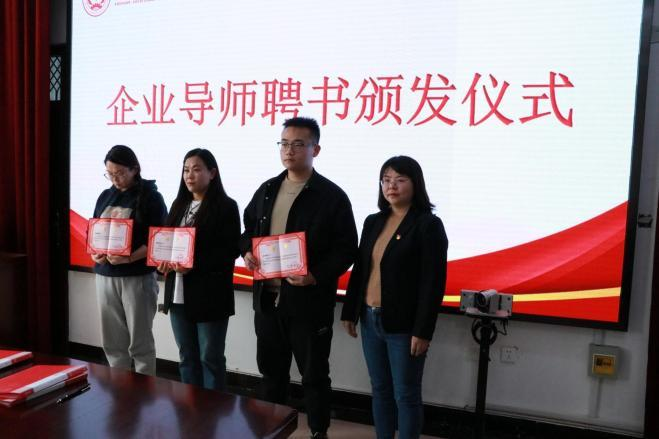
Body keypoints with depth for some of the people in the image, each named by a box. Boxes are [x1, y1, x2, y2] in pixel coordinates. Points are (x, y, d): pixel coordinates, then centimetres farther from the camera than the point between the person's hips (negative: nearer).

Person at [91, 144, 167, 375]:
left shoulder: (150, 197, -4)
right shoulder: (105, 196, 12)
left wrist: (129, 258, -23)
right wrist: (94, 253, -4)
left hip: (138, 277, -5)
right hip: (105, 276, 5)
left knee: (140, 342, 2)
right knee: (112, 341, 12)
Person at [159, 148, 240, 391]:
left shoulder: (226, 206, -6)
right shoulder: (179, 204, 13)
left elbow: (231, 250, -12)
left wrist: (193, 265, -22)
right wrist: (164, 261, -6)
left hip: (209, 294, -6)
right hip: (178, 294, 6)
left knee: (210, 358, 4)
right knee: (187, 357, 15)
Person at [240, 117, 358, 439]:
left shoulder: (332, 196, -8)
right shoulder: (266, 190, 10)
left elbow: (346, 248, -10)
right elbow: (248, 229, 20)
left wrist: (316, 276, -23)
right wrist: (246, 253, -1)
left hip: (309, 301, -5)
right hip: (267, 297, 6)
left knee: (314, 374, 10)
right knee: (271, 370, 19)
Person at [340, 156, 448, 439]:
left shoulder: (428, 225, -9)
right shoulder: (373, 222, 8)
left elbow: (433, 283, -13)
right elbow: (359, 270, 13)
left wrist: (423, 331, -16)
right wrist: (350, 312, 11)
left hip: (404, 326, -5)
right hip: (371, 320, 6)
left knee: (406, 394, 7)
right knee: (380, 390, 16)